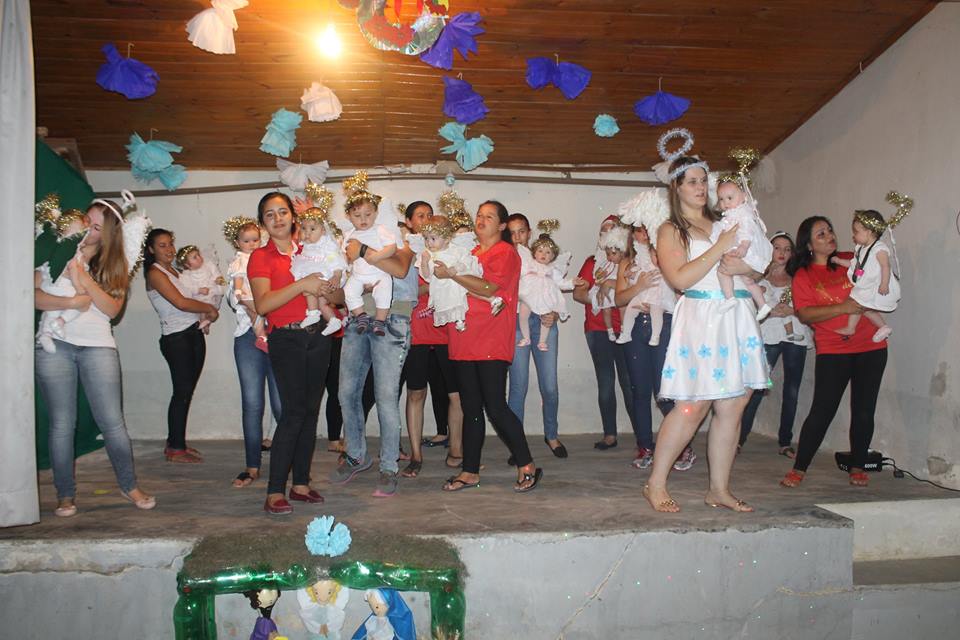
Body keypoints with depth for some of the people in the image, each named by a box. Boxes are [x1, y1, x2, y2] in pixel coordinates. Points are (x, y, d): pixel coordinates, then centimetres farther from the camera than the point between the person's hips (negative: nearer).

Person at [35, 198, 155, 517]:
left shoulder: (117, 264, 9)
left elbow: (112, 308, -5)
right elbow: (33, 294, -6)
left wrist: (84, 279, -15)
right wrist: (71, 302, -19)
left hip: (98, 346, 0)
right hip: (55, 344, 0)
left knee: (112, 422, -1)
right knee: (62, 425, 5)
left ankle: (129, 485, 16)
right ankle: (65, 495, 18)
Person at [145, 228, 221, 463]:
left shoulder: (173, 271, 18)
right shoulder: (155, 274, -7)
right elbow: (180, 303, -15)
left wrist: (203, 314, 1)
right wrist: (209, 308, -3)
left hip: (194, 334, 8)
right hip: (176, 338, -8)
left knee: (186, 391, 11)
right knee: (182, 392, -6)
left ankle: (175, 442, 20)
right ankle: (176, 449, 2)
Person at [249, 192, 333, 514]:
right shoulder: (261, 257, 0)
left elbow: (340, 296, 14)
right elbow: (262, 304, -15)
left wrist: (326, 290, -8)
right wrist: (302, 285, -22)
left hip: (317, 337, 5)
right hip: (286, 340, -5)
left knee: (311, 411, 7)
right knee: (293, 412, -13)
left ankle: (301, 483, 17)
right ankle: (275, 493, -8)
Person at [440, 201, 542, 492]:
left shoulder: (505, 253, -2)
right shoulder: (470, 253, 21)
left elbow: (489, 287, -16)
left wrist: (451, 274, -17)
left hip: (491, 343, -7)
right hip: (465, 342, 7)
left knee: (495, 407, -9)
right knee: (470, 408, 9)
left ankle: (527, 466, 4)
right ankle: (470, 472, 16)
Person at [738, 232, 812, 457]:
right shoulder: (760, 278, 8)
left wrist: (791, 311, -7)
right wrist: (772, 312, -16)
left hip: (796, 337, 3)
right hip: (769, 336, -3)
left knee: (792, 391, 3)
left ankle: (785, 442, 13)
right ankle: (739, 438, -7)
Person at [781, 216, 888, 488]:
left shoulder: (852, 260, 9)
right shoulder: (803, 275, 0)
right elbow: (804, 314, -11)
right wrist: (844, 307, -19)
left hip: (871, 347, 3)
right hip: (832, 351, -3)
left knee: (864, 410, 5)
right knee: (822, 410, -7)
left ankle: (857, 467, 20)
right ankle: (799, 468, 1)